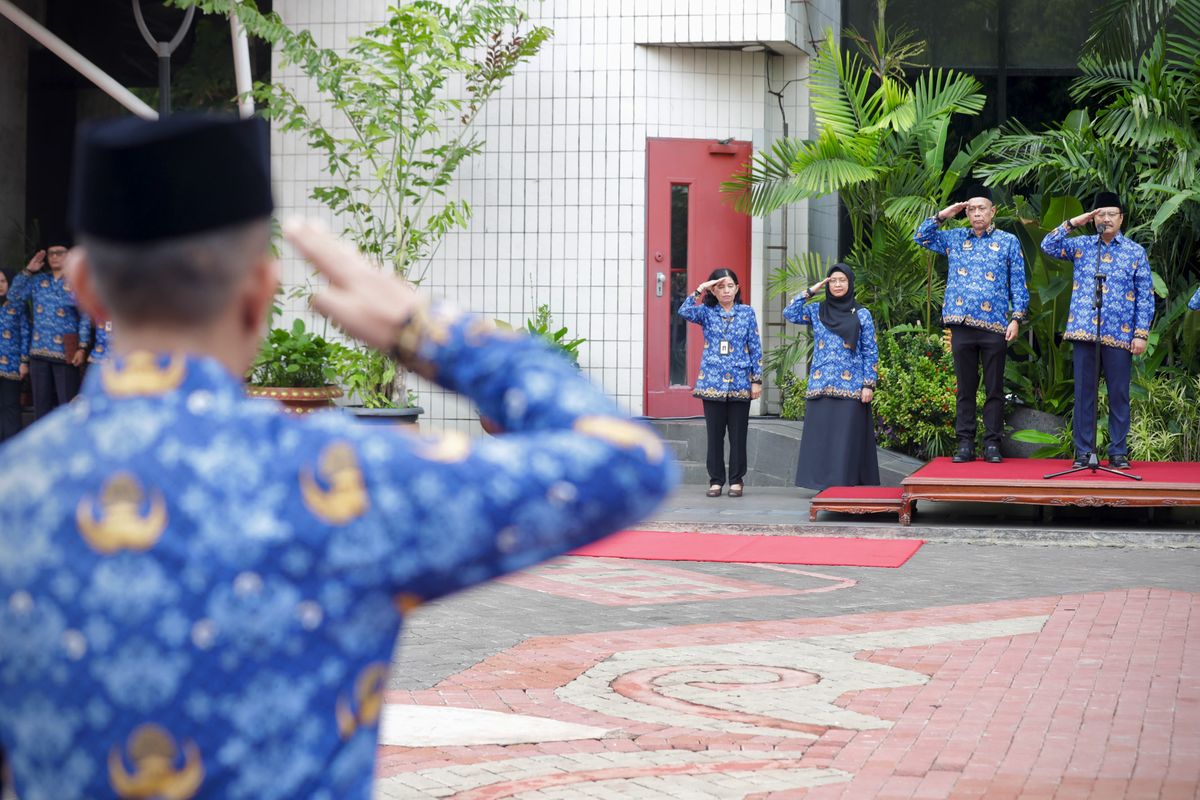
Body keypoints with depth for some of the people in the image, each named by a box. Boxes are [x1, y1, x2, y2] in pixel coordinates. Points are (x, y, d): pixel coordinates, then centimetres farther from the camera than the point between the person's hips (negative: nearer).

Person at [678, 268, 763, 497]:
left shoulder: (747, 313, 5)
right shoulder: (707, 312, 5)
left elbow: (755, 348, 4)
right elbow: (684, 312, -16)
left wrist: (757, 380, 0)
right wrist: (699, 290, -17)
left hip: (740, 383, 0)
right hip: (713, 382, 0)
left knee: (738, 434, 3)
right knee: (715, 433, 4)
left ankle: (737, 480, 11)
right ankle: (716, 480, 12)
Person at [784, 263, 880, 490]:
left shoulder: (862, 315, 4)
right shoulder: (816, 311, 10)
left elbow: (870, 353, 3)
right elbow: (789, 314, -3)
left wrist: (869, 385, -5)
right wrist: (810, 292, -3)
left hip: (850, 387, -2)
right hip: (820, 386, 2)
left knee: (847, 437, -5)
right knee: (821, 436, 0)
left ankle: (847, 482, -3)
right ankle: (824, 483, 4)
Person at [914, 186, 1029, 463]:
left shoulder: (1008, 242, 6)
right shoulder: (955, 238, 14)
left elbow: (1018, 284, 4)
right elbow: (921, 237, 15)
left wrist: (1017, 318, -6)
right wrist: (943, 215, 6)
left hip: (994, 326, -2)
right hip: (962, 325, 2)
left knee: (994, 388, 1)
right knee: (965, 388, 5)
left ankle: (992, 444, 5)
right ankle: (965, 443, 7)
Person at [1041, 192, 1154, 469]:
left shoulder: (1135, 252, 6)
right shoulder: (1081, 246, 11)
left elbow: (1146, 296, 4)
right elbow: (1048, 246, 2)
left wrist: (1141, 333, -4)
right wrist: (1073, 223, -3)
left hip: (1119, 334, -1)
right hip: (1084, 331, 1)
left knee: (1119, 393, 1)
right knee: (1084, 392, 3)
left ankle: (1118, 452, 9)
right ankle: (1083, 451, 8)